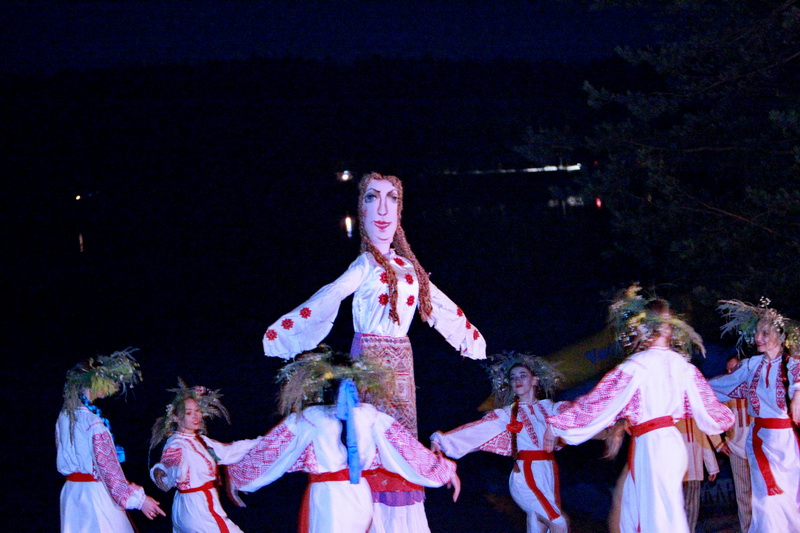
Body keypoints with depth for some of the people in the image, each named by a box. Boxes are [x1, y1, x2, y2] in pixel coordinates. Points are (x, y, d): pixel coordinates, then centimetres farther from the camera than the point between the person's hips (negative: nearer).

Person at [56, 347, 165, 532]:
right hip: (94, 494, -8)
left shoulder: (65, 417, 5)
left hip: (71, 492, 8)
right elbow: (109, 467, -21)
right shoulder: (93, 422, -19)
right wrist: (138, 499, -16)